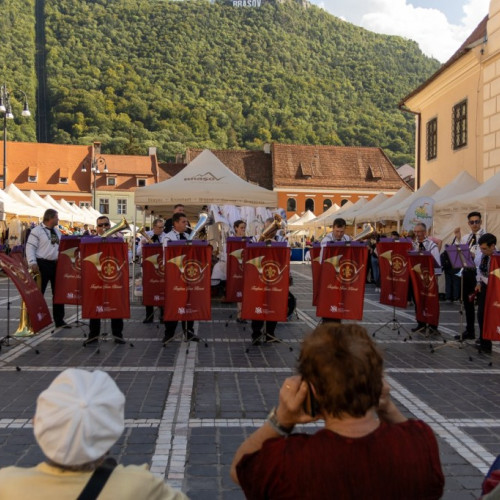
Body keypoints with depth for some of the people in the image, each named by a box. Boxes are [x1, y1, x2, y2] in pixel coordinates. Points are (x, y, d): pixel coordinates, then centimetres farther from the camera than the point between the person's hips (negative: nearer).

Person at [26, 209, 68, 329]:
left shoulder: (57, 231, 15)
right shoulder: (37, 231, -7)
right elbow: (30, 248, -12)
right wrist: (33, 263, -21)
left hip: (56, 264, 7)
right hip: (43, 264, -7)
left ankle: (59, 320, 19)